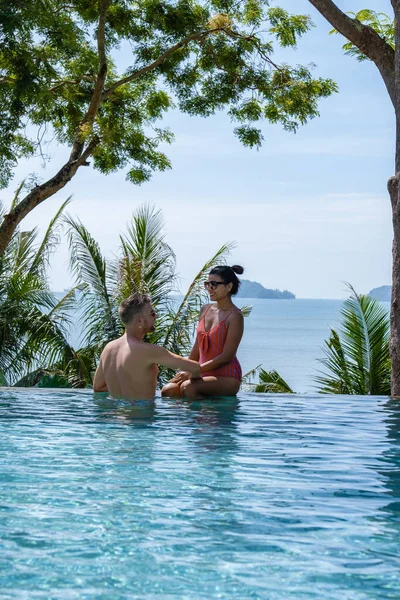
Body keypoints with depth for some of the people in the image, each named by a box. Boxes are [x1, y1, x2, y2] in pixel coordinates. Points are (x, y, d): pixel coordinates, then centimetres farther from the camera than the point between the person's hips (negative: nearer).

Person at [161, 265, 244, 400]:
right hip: (205, 375, 6)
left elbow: (227, 357, -15)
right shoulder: (205, 310, 13)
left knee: (188, 387, -33)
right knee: (167, 390, -19)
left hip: (227, 378, -6)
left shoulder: (234, 316, -9)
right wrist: (185, 371, 13)